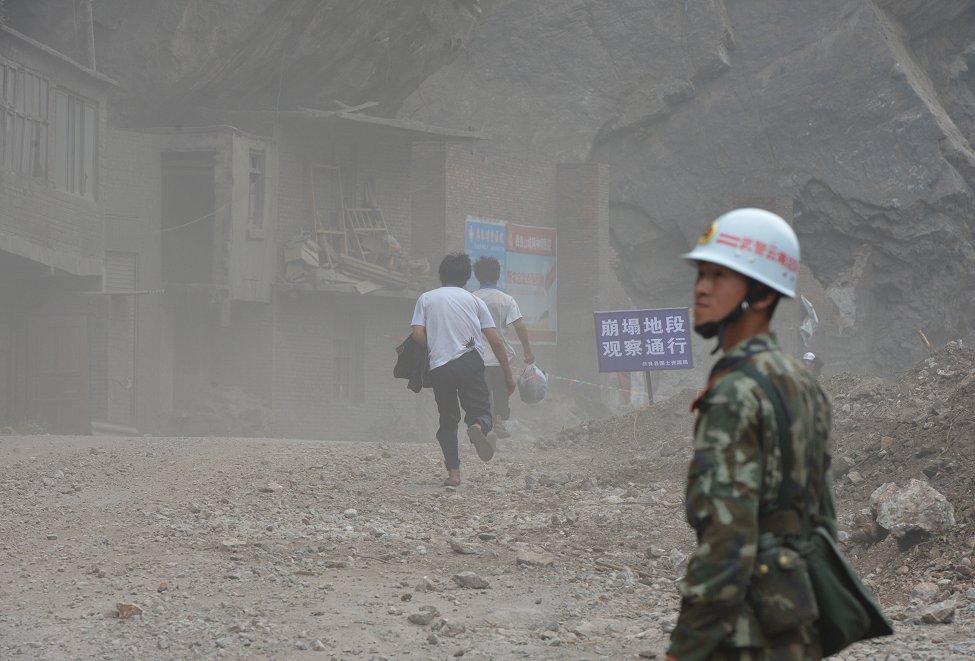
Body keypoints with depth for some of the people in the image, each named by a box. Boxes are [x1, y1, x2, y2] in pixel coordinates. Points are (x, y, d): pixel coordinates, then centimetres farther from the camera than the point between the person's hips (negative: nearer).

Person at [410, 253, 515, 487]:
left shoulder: (426, 298, 11)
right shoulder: (474, 300, 11)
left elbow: (417, 334, -2)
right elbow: (495, 341, 6)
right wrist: (508, 374, 11)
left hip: (438, 367, 1)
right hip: (470, 363, -1)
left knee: (448, 420, 11)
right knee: (480, 409, 0)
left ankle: (453, 472, 0)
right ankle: (479, 426, -38)